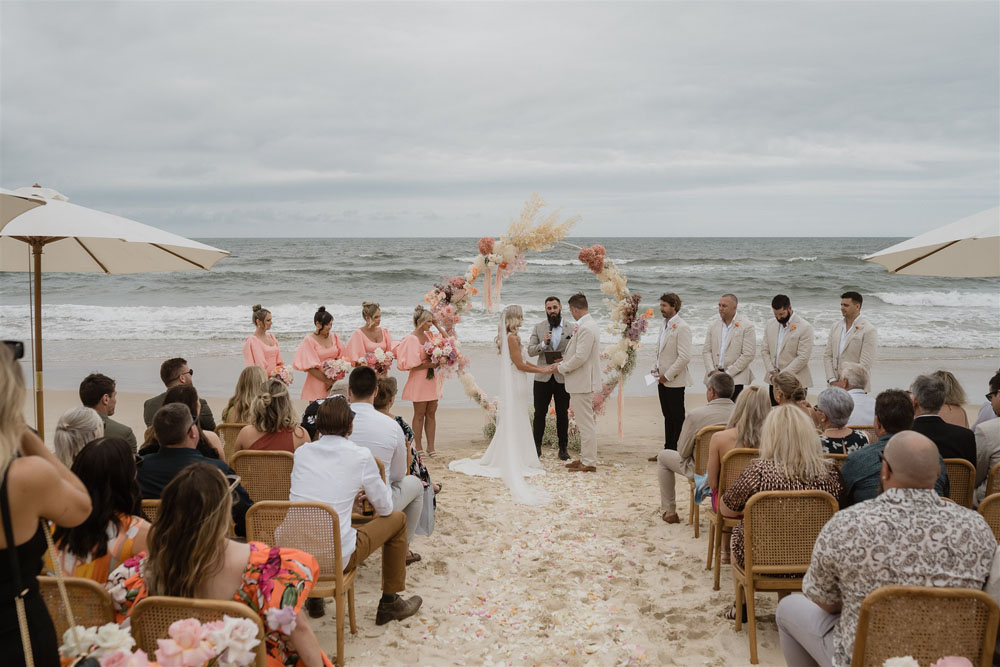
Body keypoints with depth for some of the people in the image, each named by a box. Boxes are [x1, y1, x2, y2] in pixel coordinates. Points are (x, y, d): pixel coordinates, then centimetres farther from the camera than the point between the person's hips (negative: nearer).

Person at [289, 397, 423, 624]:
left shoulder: (301, 452, 4)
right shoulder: (361, 456, -8)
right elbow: (385, 507, 4)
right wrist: (369, 489, 26)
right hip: (337, 558, -5)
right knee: (397, 519, 16)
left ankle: (314, 598, 40)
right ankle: (390, 603, 27)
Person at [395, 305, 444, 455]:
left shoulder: (429, 336, 8)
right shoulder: (411, 339, -12)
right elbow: (410, 364, -16)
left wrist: (437, 325, 10)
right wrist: (429, 364, -19)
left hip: (432, 379, 6)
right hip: (419, 380, -6)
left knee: (431, 413, 8)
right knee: (419, 414, 2)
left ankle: (430, 446, 14)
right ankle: (418, 447, 11)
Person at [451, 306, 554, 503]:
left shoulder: (510, 337, 13)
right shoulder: (511, 337, -17)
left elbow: (520, 362, 17)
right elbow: (520, 365, -18)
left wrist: (542, 367, 14)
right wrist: (542, 370, -9)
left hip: (513, 386, 9)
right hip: (515, 385, -9)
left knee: (513, 424, 14)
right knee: (514, 423, -3)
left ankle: (500, 460, 19)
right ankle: (513, 463, 2)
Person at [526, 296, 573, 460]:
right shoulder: (538, 327, 4)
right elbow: (530, 351, -2)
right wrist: (543, 344, -19)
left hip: (563, 378, -1)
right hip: (542, 377, 1)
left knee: (563, 414, 7)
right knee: (540, 413, 6)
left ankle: (563, 447, 16)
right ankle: (536, 446, 17)